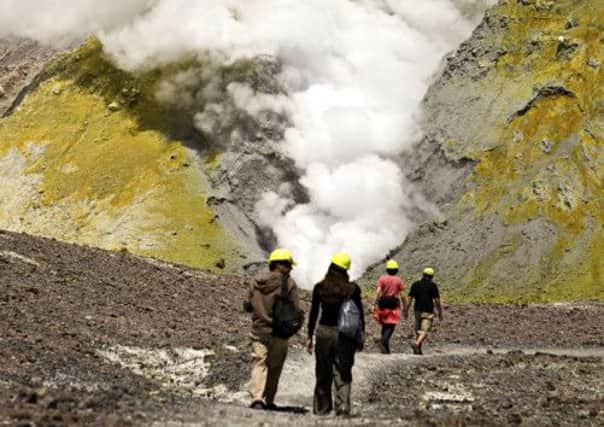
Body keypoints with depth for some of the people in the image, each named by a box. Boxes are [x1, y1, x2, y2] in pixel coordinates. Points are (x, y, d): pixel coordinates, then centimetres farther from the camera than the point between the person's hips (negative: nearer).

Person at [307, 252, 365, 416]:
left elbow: (313, 313, 0)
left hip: (324, 331, 1)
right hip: (345, 333, -1)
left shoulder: (319, 287, -2)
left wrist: (310, 336, 7)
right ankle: (343, 406, -10)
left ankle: (321, 408, 16)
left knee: (323, 373, 12)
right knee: (343, 372, 4)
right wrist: (361, 336, 7)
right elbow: (359, 313, -1)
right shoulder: (352, 288, -4)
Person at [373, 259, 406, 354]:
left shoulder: (382, 278, 3)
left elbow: (378, 292, -7)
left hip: (383, 304, 2)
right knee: (390, 327, -5)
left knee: (385, 326, 14)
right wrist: (405, 307, 5)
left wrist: (375, 304, -6)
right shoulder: (399, 280, 0)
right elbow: (402, 295, -3)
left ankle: (386, 349, 16)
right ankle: (383, 341, -32)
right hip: (394, 305, -2)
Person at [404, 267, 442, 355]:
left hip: (417, 310, 5)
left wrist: (406, 311, 8)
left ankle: (418, 349, 15)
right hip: (428, 311, -5)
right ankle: (416, 344, -33)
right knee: (425, 331, -10)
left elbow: (410, 299, 5)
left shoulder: (415, 284, 9)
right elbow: (437, 301, -3)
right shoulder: (433, 286, -2)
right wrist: (440, 313, 5)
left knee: (418, 331, 17)